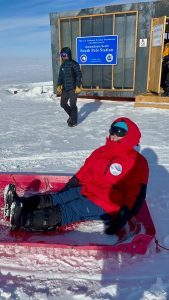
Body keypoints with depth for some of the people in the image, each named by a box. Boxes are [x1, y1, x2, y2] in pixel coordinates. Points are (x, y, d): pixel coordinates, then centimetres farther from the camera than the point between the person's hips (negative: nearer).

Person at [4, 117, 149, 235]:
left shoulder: (137, 163, -11)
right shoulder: (102, 151, 9)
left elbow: (136, 196, -15)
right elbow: (85, 170, 15)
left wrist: (122, 218, -23)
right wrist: (69, 186, 13)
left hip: (104, 206, -7)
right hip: (85, 191, 7)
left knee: (62, 213, -22)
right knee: (53, 199, -10)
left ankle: (22, 219, -32)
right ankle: (20, 204, -20)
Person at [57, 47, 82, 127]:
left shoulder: (74, 64, -10)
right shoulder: (62, 65, 12)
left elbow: (79, 75, -13)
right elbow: (60, 76, 17)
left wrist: (78, 86, -19)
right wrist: (59, 85, 7)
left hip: (73, 88, -7)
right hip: (65, 89, 7)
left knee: (72, 105, -4)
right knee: (63, 103, 10)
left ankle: (74, 121, 12)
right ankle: (71, 115, 33)